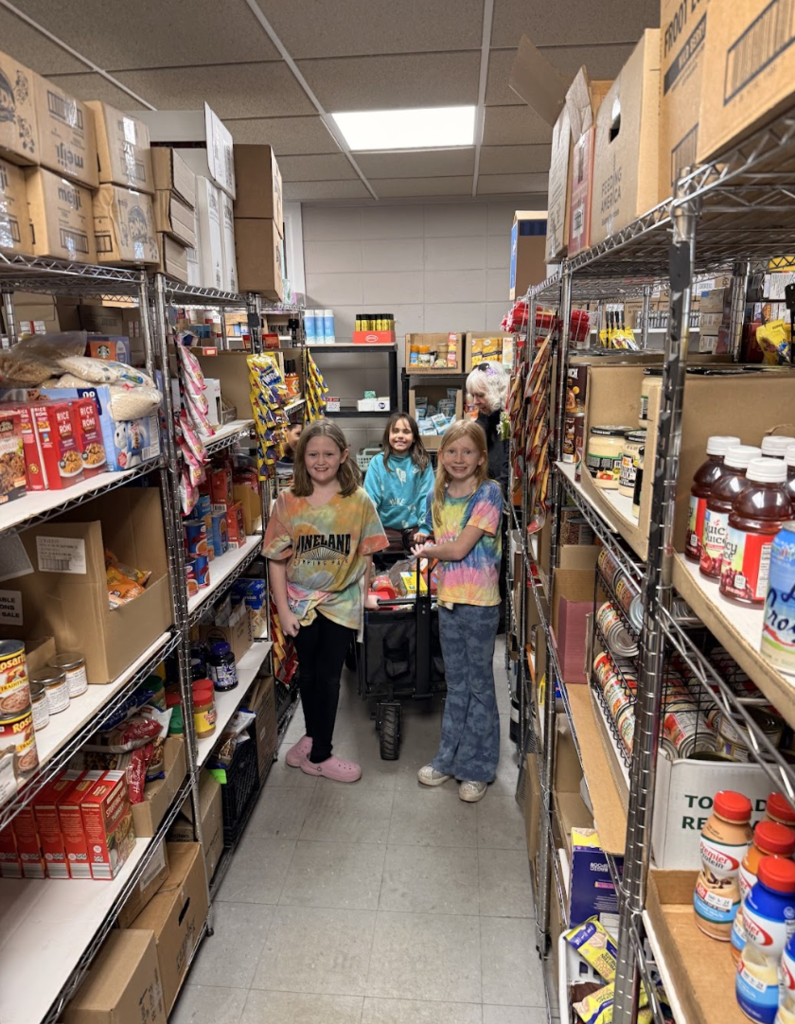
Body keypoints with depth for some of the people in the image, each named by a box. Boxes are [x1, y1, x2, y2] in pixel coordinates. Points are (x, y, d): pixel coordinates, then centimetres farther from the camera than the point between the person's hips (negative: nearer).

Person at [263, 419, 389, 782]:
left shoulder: (358, 501, -8)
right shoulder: (287, 502, -7)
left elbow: (366, 554, 0)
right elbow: (277, 560, -6)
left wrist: (365, 595, 4)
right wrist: (283, 609, -8)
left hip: (341, 601, -1)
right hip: (301, 601, 1)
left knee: (328, 677, 5)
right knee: (308, 673, 15)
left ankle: (319, 753, 23)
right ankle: (313, 736, 37)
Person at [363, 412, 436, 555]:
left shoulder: (423, 462, 0)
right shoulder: (377, 462, -2)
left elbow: (426, 496, -5)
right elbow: (371, 498, -5)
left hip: (415, 526, 0)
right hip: (387, 527, 0)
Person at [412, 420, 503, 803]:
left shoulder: (489, 494, -14)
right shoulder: (439, 497, 7)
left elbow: (459, 548, -19)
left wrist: (425, 550, -4)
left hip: (480, 602, -6)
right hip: (448, 599, 6)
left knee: (479, 684, 8)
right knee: (456, 682, 18)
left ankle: (478, 768, 22)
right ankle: (449, 758, 32)